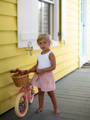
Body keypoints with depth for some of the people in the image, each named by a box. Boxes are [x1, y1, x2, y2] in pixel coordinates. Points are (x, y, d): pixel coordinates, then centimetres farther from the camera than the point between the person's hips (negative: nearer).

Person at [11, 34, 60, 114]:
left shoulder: (50, 54, -14)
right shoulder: (39, 54, 6)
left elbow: (53, 66, -19)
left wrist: (42, 70, -24)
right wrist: (26, 71, 4)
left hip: (47, 75, -6)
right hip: (39, 76, 6)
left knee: (51, 93, 7)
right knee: (40, 92, 16)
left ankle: (56, 108, 24)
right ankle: (40, 107, 33)